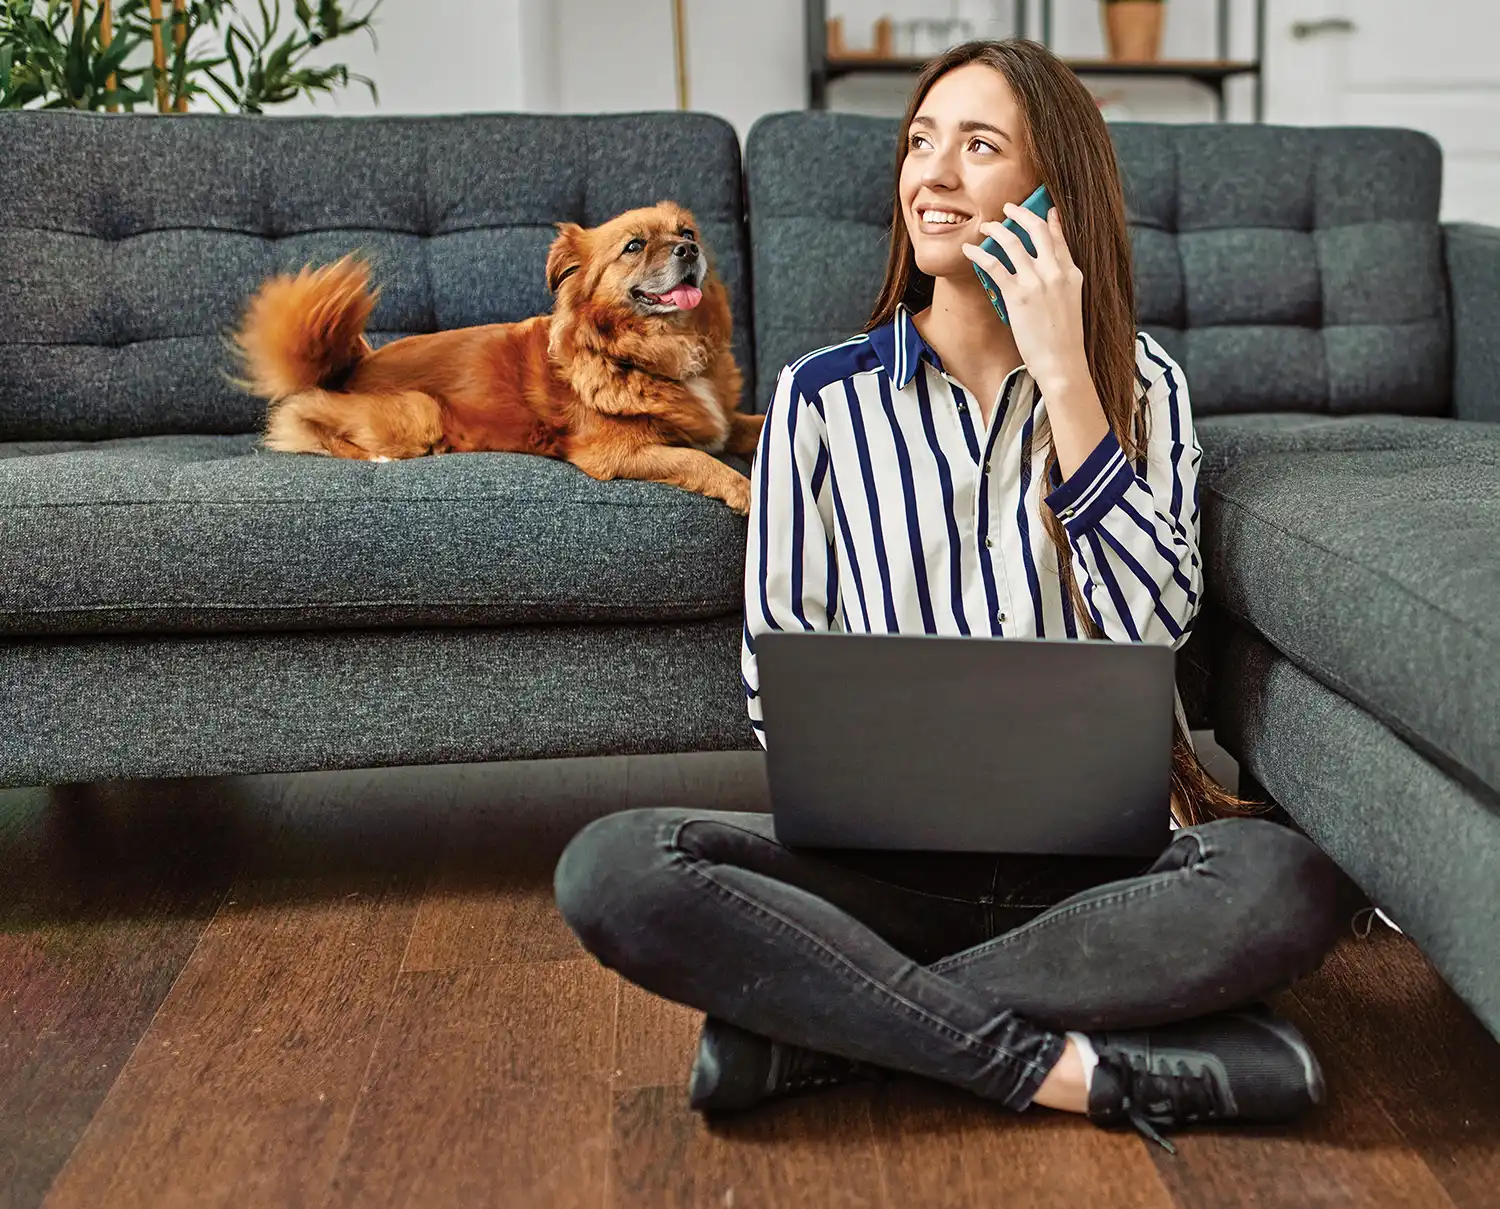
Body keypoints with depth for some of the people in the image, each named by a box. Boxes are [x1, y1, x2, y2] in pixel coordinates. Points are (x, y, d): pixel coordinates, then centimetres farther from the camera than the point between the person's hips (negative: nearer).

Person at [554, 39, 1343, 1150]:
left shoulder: (1140, 385, 7)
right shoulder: (823, 396, 5)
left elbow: (1153, 628, -8)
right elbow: (777, 675, 6)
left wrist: (1065, 379, -11)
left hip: (1089, 851, 1)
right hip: (884, 852, 0)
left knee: (1286, 885, -33)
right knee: (611, 870, -26)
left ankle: (818, 1027, -21)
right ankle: (1059, 1064, -24)